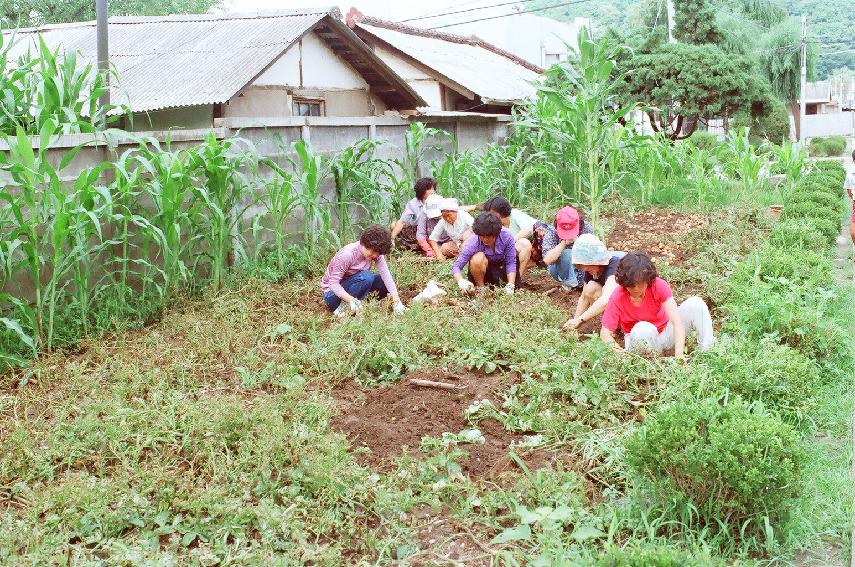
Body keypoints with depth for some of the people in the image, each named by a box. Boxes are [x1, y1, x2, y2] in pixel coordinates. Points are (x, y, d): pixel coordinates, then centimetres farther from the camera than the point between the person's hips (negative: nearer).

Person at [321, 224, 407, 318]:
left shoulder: (376, 252, -11)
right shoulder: (346, 255, -29)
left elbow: (385, 274, -18)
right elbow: (333, 283, -28)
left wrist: (396, 301, -28)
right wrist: (351, 300, -42)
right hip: (332, 293, -7)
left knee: (385, 282, -12)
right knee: (365, 276, -31)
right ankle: (344, 307, -20)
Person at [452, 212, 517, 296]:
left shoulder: (506, 236, -25)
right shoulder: (473, 242, -28)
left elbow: (510, 263, -18)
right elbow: (456, 267, -28)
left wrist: (510, 286, -29)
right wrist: (461, 282, -48)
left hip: (501, 267, 2)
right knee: (478, 258, -35)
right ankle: (480, 289, -13)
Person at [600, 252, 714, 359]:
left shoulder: (659, 286, -21)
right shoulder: (617, 298, -22)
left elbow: (677, 321, -28)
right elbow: (605, 332, -22)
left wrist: (679, 354, -39)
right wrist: (617, 349, -43)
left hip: (665, 332, 3)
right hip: (639, 340, -3)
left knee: (695, 303, -19)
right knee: (642, 329, -41)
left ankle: (707, 352, -14)